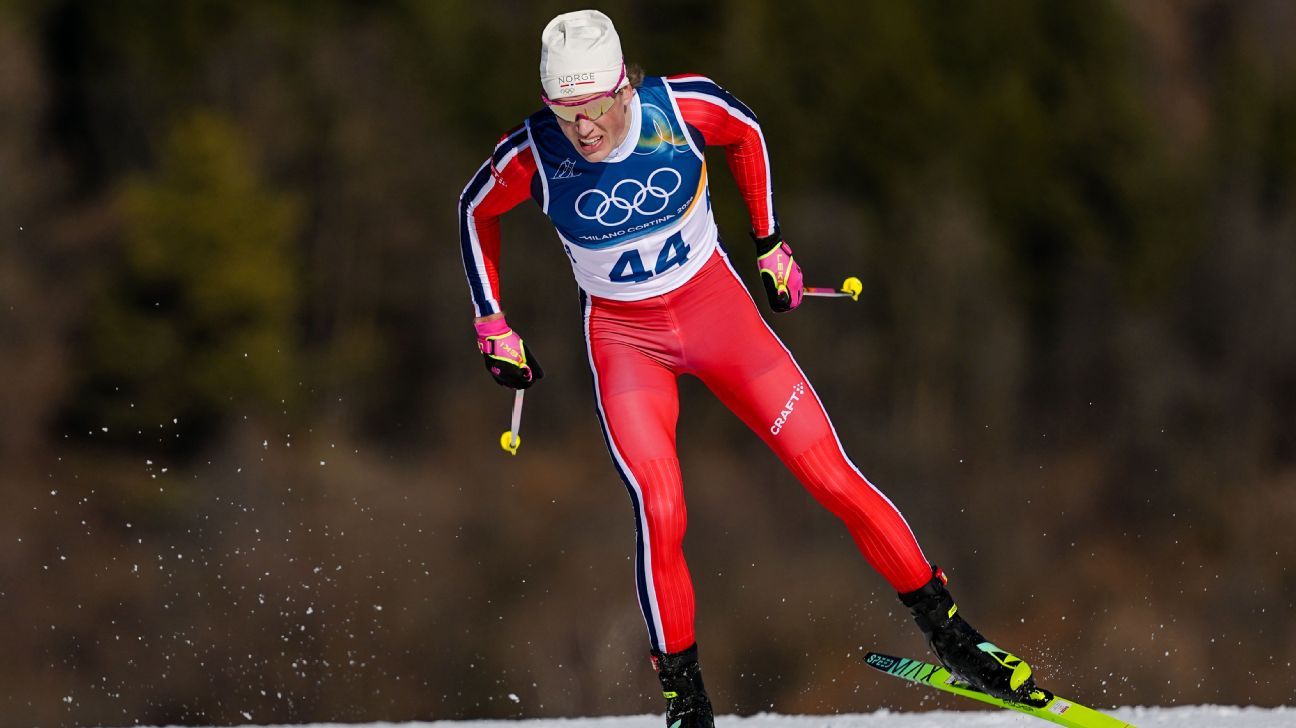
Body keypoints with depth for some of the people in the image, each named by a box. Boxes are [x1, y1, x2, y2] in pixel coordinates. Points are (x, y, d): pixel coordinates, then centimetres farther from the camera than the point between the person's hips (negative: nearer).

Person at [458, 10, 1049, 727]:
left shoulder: (683, 107, -21)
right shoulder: (532, 156, -21)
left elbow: (747, 133, 3)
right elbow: (476, 211, 2)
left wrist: (769, 242, 7)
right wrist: (492, 326, 2)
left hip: (716, 309, 1)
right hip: (623, 338, -1)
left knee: (833, 477, -5)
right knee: (660, 512, -20)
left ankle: (947, 629, 9)